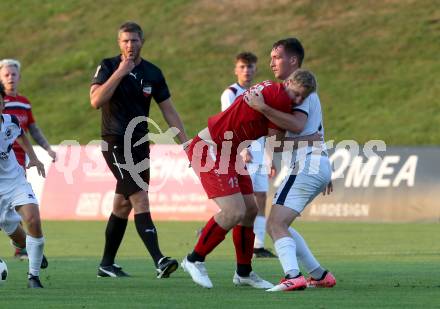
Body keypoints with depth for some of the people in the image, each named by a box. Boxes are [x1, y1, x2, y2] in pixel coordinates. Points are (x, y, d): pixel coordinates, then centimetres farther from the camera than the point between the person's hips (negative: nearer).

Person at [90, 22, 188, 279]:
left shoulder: (153, 73, 7)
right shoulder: (108, 67, -4)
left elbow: (169, 112, 10)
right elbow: (96, 101, -18)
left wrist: (187, 144, 5)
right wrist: (119, 73, -19)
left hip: (140, 143, 5)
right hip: (115, 143, -5)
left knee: (123, 205, 10)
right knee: (140, 198, -17)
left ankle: (107, 264, 22)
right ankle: (159, 261, -27)